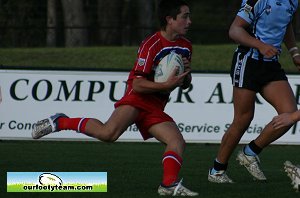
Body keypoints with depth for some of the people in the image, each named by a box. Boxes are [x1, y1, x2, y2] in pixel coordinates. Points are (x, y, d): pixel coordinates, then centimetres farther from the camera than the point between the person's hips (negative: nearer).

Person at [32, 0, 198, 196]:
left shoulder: (186, 46, 11)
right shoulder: (151, 45, -13)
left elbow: (185, 85, 21)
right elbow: (138, 84, -17)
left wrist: (187, 73, -2)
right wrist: (167, 85, -26)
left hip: (155, 108, 7)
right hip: (137, 99, -7)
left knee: (178, 142, -13)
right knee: (109, 133, -29)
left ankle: (169, 185, -15)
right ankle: (60, 122, -12)